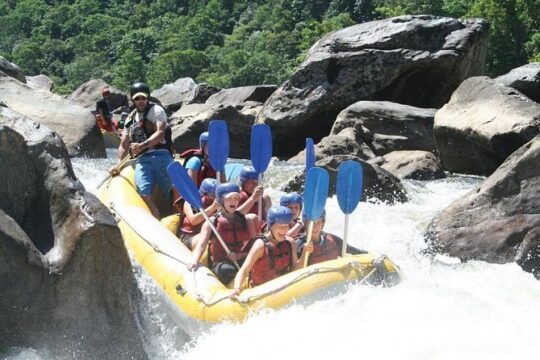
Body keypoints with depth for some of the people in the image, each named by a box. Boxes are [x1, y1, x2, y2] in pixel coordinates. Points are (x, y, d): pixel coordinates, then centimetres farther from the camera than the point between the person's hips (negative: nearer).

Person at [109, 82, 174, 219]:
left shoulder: (156, 110, 8)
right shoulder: (131, 120, 25)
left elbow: (160, 133, -8)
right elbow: (124, 145, 26)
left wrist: (143, 145, -23)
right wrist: (118, 165, 12)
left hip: (160, 156, -3)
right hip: (142, 160, 3)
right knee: (144, 194, -21)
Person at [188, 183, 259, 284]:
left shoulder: (246, 220, 9)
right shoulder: (211, 223, 0)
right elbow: (201, 245, -11)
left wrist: (240, 255, -14)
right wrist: (194, 262, -32)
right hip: (219, 264, -3)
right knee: (227, 270, -39)